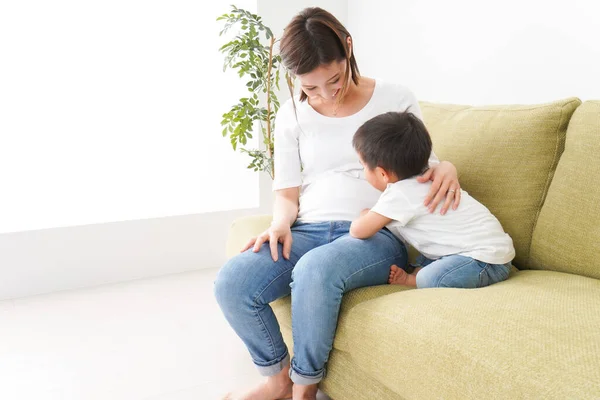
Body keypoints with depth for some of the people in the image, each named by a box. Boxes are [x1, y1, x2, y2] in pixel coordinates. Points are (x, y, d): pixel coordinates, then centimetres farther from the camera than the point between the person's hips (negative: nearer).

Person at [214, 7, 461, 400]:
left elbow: (424, 166, 11)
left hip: (375, 233, -3)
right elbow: (287, 190, 12)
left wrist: (446, 169, -14)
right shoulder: (292, 115, 11)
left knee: (314, 270, -37)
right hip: (309, 231, 3)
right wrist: (280, 223, -10)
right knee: (230, 282, -24)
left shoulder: (395, 99, 4)